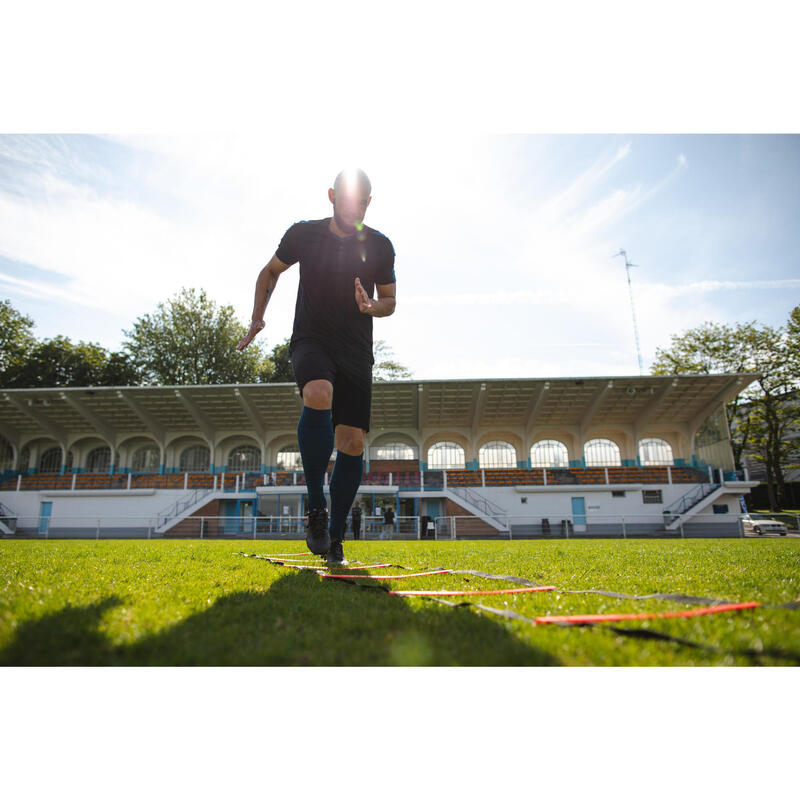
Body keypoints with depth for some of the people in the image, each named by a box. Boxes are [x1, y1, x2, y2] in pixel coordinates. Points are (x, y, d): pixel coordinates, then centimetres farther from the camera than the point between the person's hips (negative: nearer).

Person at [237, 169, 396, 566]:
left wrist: (371, 307, -11)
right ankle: (315, 507, -21)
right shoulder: (304, 234, 3)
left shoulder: (379, 246, 4)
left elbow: (390, 301, 12)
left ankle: (334, 536, 10)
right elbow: (270, 272, 17)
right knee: (318, 395, -36)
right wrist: (257, 318, 7)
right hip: (310, 340, -2)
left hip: (356, 351, 2)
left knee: (352, 443, -6)